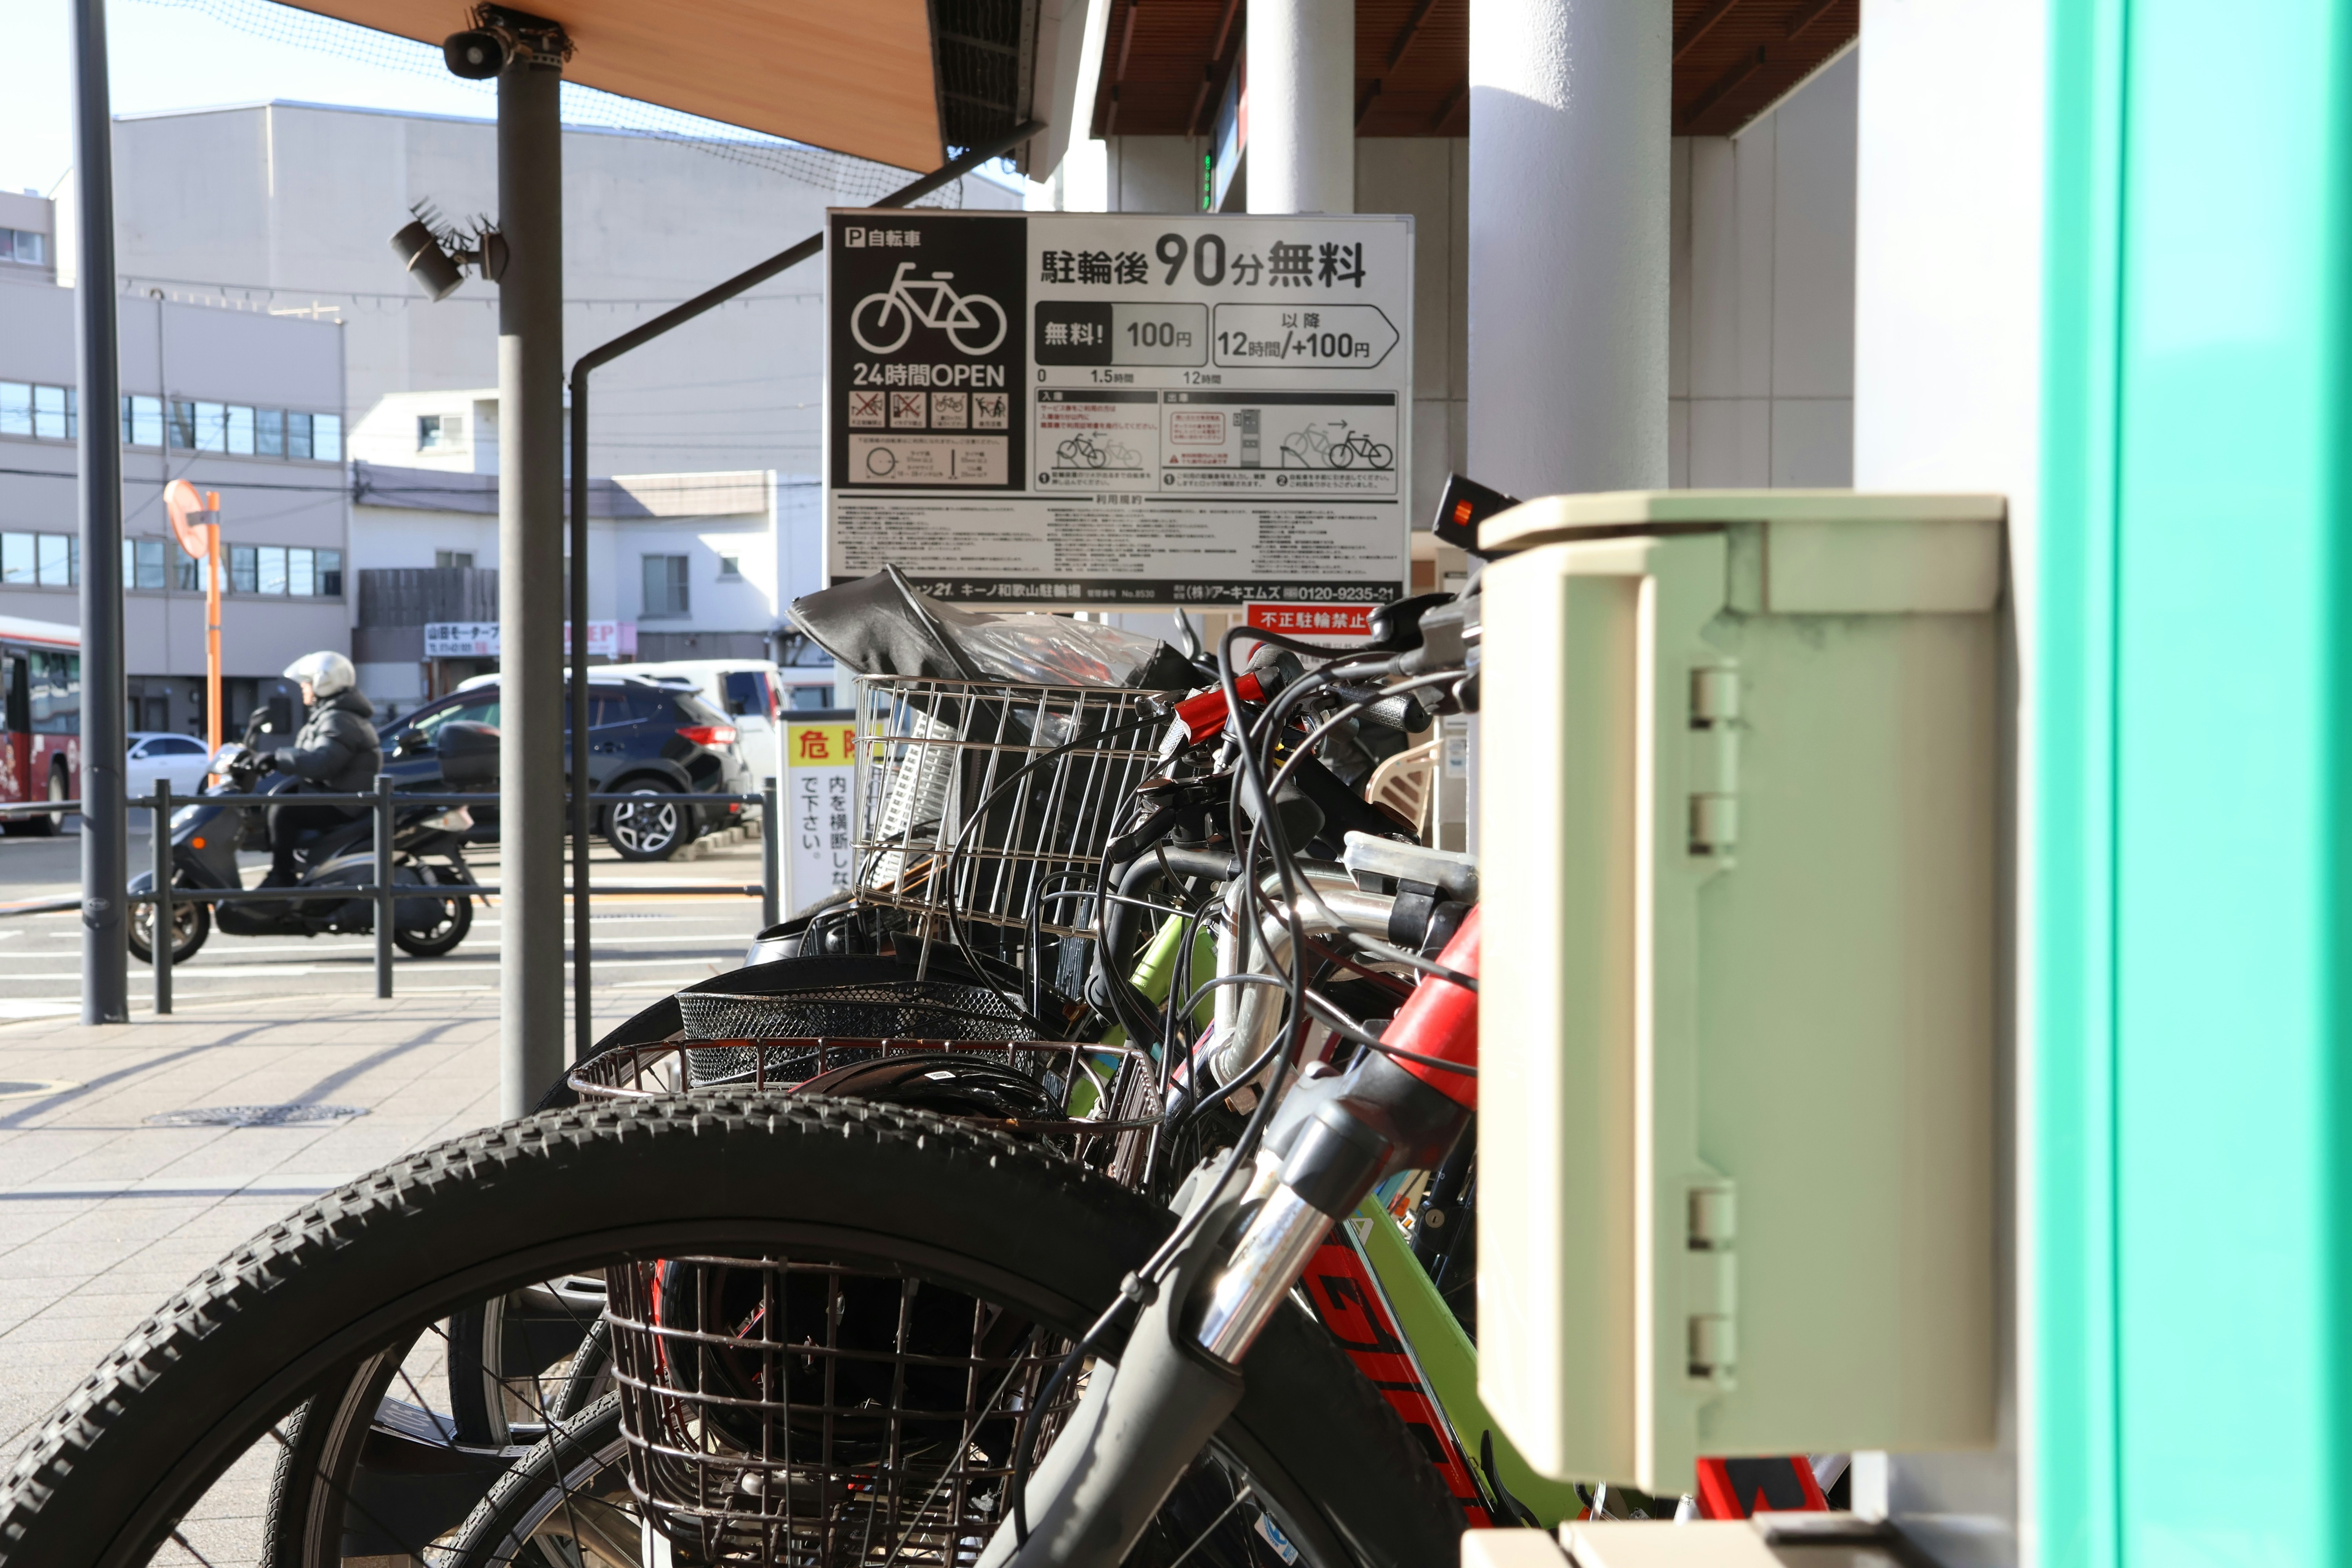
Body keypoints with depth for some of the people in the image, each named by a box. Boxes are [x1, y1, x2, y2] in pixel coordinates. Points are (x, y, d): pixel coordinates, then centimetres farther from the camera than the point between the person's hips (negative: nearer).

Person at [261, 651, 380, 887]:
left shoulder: (339, 720, -18)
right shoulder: (329, 715, 18)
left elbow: (320, 762, -33)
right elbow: (310, 755, 28)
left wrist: (276, 759, -29)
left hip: (343, 805, -12)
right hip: (331, 794, 12)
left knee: (282, 812, -25)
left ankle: (281, 878, -18)